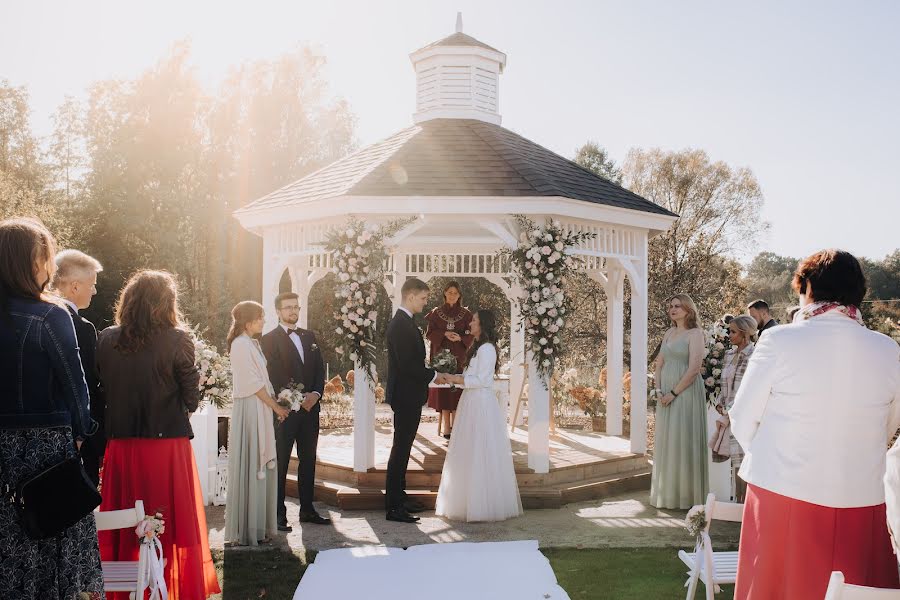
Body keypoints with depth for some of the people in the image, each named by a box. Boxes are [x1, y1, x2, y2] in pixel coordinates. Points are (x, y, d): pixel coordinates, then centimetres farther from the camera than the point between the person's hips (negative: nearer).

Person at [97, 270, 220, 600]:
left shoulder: (106, 339, 1)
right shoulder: (177, 339, -9)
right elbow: (191, 400, -7)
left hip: (120, 446, 4)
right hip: (167, 445, -3)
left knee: (125, 532, 15)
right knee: (172, 524, 9)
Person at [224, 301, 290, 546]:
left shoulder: (252, 344, 15)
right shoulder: (241, 345, -14)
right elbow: (254, 383, -16)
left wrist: (274, 405, 9)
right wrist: (276, 407, -10)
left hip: (261, 410, 9)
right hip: (249, 410, -9)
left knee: (260, 468, 12)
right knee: (250, 468, -2)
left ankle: (258, 525, 20)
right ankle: (247, 529, 7)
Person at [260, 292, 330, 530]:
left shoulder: (309, 336, 14)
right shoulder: (270, 339, -4)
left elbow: (320, 368, 12)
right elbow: (274, 375, -11)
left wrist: (315, 394, -5)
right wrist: (298, 399, -14)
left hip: (310, 407, 6)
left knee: (308, 459, 11)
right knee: (280, 462, -1)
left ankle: (307, 509, 20)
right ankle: (278, 513, 4)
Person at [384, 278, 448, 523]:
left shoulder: (403, 322, 13)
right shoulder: (401, 325, -19)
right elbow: (407, 365, -24)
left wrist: (429, 374, 8)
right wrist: (433, 375, -13)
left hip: (408, 395, 11)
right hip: (406, 396, -11)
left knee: (403, 447, 18)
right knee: (401, 448, -6)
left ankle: (399, 495, 30)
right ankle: (393, 507, 0)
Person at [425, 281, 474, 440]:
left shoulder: (466, 314, 6)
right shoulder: (436, 312, 6)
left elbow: (471, 335, 5)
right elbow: (429, 333, 3)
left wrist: (460, 337, -15)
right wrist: (445, 334, -13)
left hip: (459, 357, 0)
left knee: (457, 390, -3)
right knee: (442, 389, -3)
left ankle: (455, 425, 4)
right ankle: (446, 426, 2)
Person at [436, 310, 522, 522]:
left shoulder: (487, 348, -13)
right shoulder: (478, 347, 17)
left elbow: (481, 380, -18)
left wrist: (456, 379, -12)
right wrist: (456, 378, 4)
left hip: (482, 406, -10)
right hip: (472, 403, 10)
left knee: (481, 455, -4)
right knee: (471, 456, 12)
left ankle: (485, 506, 4)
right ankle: (470, 502, 20)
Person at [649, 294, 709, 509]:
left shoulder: (695, 334, -8)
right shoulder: (669, 333, 13)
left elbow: (694, 369, -16)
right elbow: (659, 364, 15)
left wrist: (674, 393, -15)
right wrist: (659, 390, 3)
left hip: (686, 393, -7)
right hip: (666, 394, 7)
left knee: (683, 441, -2)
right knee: (666, 441, 10)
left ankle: (687, 494, 9)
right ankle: (668, 492, 21)